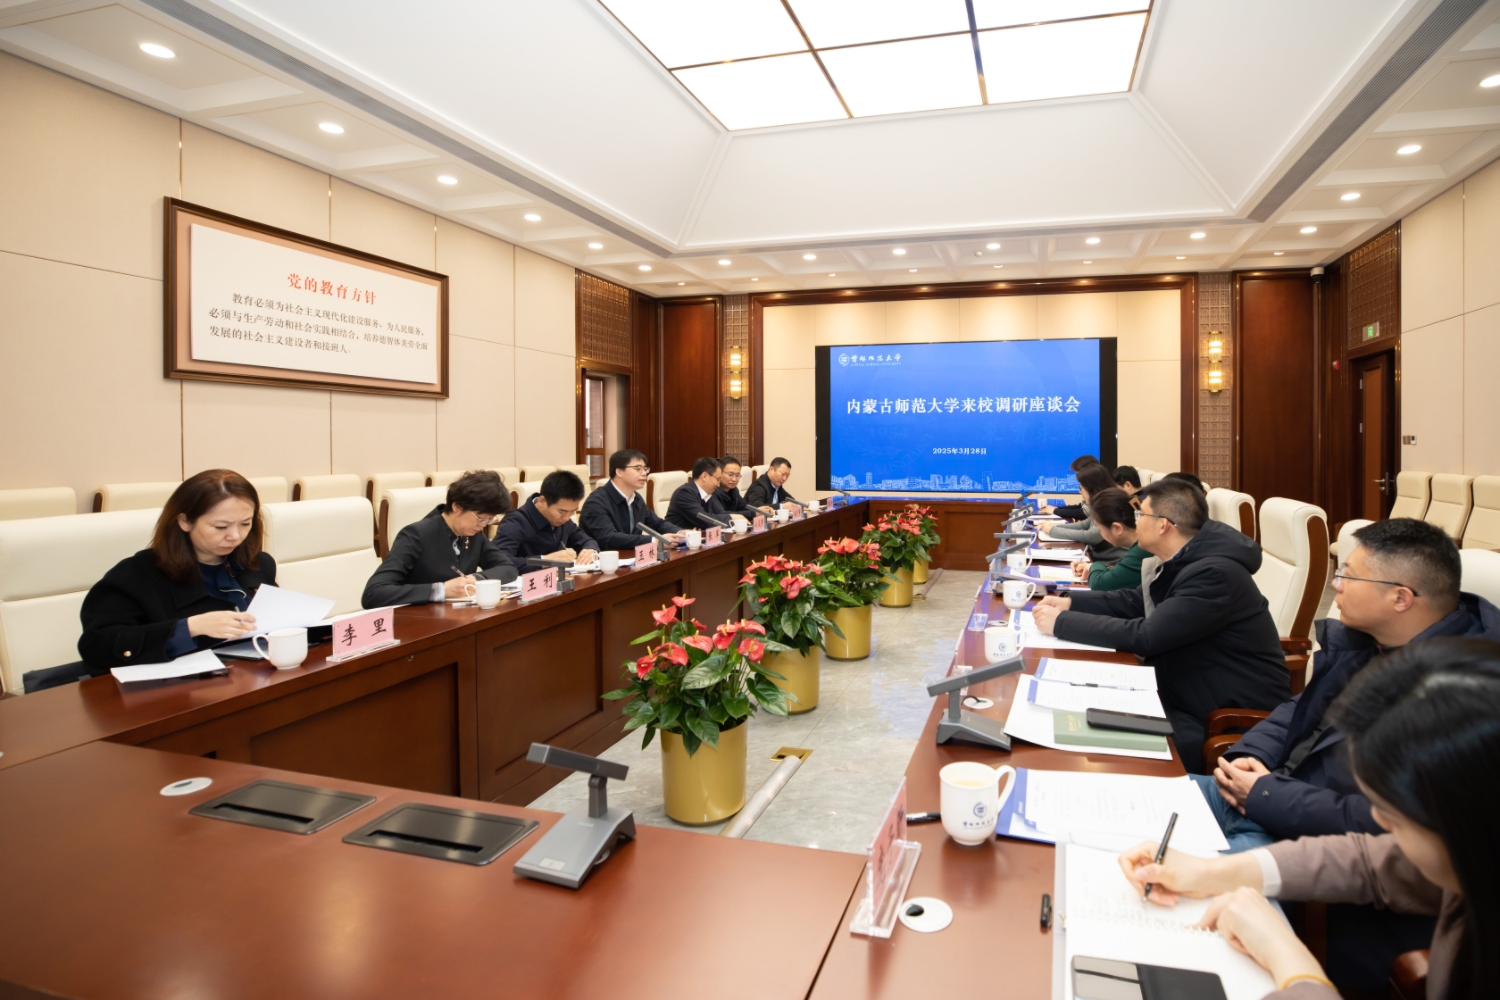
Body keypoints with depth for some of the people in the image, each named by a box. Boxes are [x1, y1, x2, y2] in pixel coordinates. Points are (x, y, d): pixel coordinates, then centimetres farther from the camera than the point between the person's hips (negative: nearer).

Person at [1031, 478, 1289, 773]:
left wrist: (1062, 623, -22)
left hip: (1240, 719, -9)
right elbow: (1138, 602, 18)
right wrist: (1071, 603, 4)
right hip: (1197, 696, 9)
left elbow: (1145, 636, -28)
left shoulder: (1214, 573, -26)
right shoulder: (1183, 561, 4)